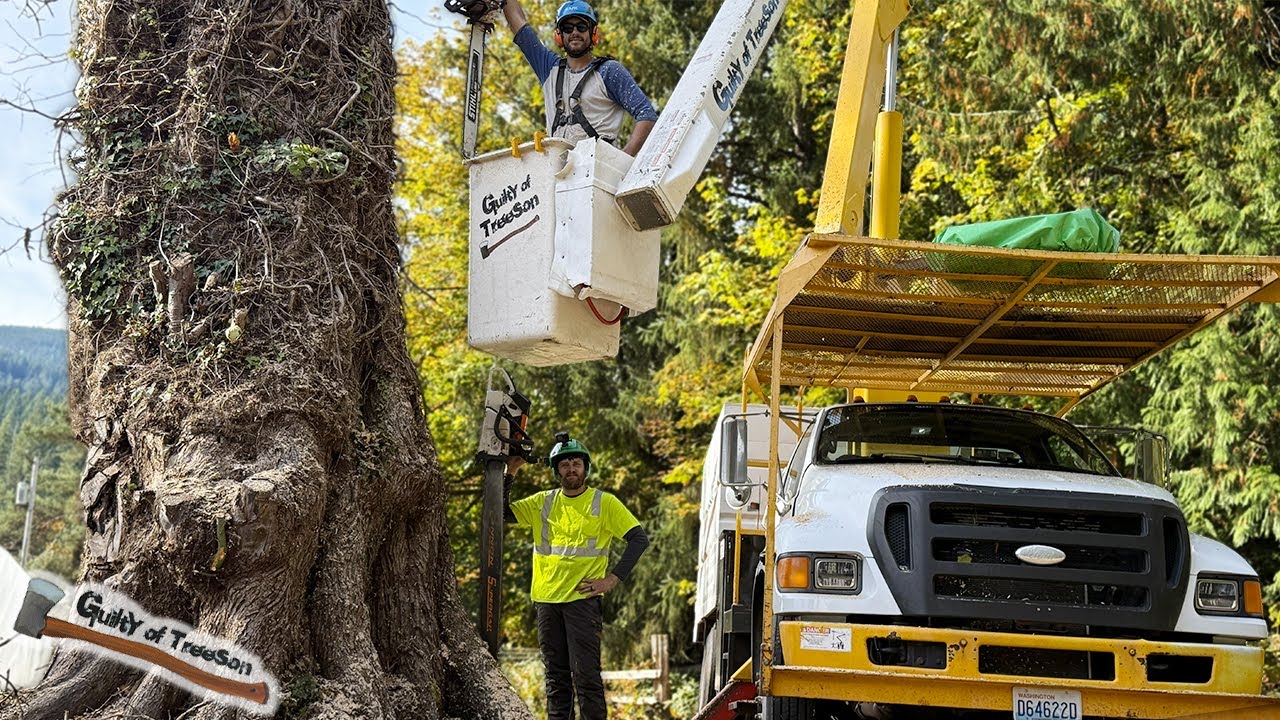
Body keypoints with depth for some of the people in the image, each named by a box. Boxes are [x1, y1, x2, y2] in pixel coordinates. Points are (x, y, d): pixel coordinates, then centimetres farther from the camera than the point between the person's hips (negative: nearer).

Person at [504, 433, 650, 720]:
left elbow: (639, 538, -1)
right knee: (556, 677, 10)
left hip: (583, 598, -4)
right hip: (547, 598, 4)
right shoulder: (543, 502, 13)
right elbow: (502, 513, 9)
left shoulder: (604, 503, 2)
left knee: (585, 675, -9)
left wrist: (613, 579, -8)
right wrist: (509, 473, 0)